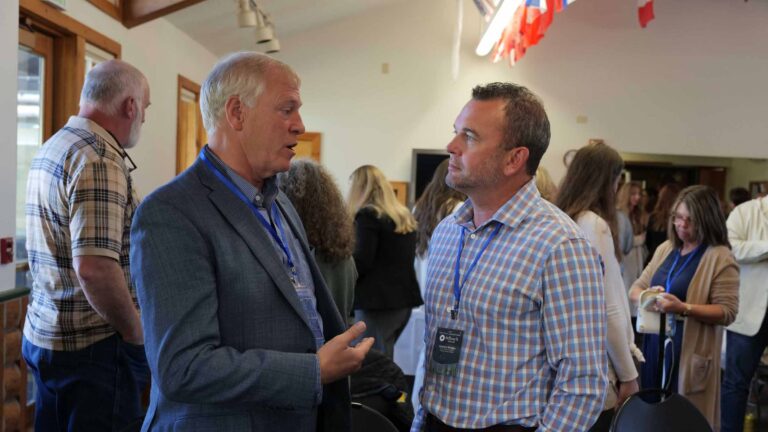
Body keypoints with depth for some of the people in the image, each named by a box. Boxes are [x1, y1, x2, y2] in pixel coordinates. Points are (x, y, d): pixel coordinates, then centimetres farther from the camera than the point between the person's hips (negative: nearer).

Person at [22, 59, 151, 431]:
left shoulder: (50, 149, 11)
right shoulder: (100, 158, -19)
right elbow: (94, 268, -28)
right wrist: (137, 334, -15)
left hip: (43, 333, 9)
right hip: (92, 344, -9)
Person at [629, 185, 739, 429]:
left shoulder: (720, 257, -9)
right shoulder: (666, 248, 10)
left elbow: (727, 312, -14)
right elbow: (635, 289, 12)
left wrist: (683, 308, -26)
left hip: (690, 353, -6)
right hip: (654, 346, 6)